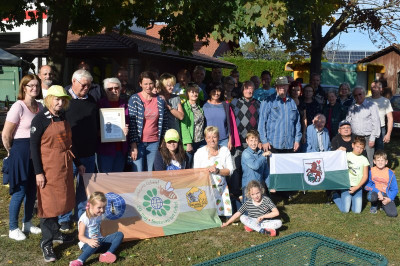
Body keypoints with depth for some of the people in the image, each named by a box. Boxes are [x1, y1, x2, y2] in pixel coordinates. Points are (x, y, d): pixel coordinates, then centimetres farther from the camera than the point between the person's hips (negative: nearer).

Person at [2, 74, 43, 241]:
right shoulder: (18, 107, -13)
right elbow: (6, 135, -12)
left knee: (32, 189, 13)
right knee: (20, 191, -2)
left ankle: (27, 223, 29)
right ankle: (13, 229, 13)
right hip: (21, 152, -6)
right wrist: (12, 152, 0)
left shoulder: (40, 107, 7)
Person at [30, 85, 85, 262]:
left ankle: (55, 233, 30)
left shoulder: (64, 118, 9)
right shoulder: (40, 119, -11)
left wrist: (77, 163, 18)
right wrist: (38, 172, -16)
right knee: (48, 202, -3)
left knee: (60, 199, 15)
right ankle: (46, 242, 5)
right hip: (48, 167, -7)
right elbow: (34, 146, -12)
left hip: (65, 166, 7)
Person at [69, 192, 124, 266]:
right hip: (87, 245, -7)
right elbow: (81, 236, -19)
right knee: (98, 242, -42)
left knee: (120, 234, -11)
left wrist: (101, 237, 3)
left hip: (100, 240, 7)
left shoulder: (100, 215, 6)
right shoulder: (85, 219, -17)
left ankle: (108, 254, -31)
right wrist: (89, 241, -39)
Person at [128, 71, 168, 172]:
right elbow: (131, 123, -7)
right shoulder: (134, 99, -3)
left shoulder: (160, 101, 7)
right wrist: (133, 145, -11)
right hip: (138, 142, -3)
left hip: (154, 142, 3)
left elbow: (164, 122, 10)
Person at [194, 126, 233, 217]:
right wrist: (207, 169, -15)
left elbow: (230, 171, 3)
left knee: (224, 212, -6)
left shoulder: (225, 150, 7)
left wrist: (217, 170, -13)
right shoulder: (200, 152, 3)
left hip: (221, 188, 2)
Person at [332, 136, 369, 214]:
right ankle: (335, 195, 17)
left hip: (358, 187, 2)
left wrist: (356, 188, -9)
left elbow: (365, 176, 0)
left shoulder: (364, 160, 3)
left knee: (357, 211, -7)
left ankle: (351, 199, 21)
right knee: (345, 210, -9)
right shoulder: (347, 156, 0)